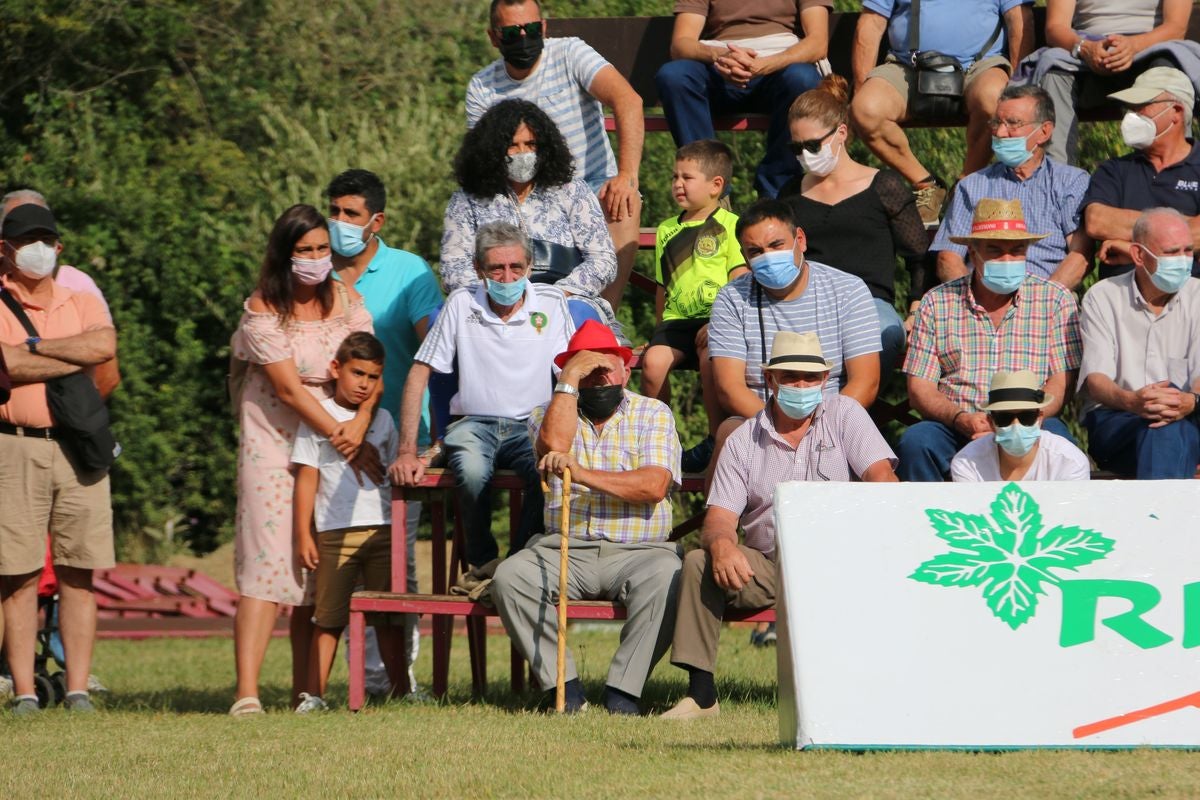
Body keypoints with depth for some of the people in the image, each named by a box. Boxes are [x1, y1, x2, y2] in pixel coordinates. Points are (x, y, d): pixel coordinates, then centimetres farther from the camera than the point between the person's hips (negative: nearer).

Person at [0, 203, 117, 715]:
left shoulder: (81, 304, 15)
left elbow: (104, 344, -6)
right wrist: (77, 357, -6)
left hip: (79, 449, 3)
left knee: (79, 574, 2)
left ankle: (78, 691, 4)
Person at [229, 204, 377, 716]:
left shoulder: (346, 301, 6)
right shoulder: (263, 311, -8)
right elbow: (289, 387, -13)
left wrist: (360, 423, -21)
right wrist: (343, 439, -17)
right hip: (274, 445, -4)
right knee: (267, 564, -13)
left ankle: (305, 693, 4)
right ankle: (246, 693, -20)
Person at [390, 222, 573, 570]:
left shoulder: (552, 302, 3)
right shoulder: (461, 303, 1)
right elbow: (419, 373, 2)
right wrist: (407, 451, -8)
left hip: (531, 425, 0)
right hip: (474, 423, 0)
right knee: (472, 472, -36)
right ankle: (482, 564, -12)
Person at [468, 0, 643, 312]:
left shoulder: (569, 54, -10)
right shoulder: (482, 88, 1)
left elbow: (628, 100, -24)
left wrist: (627, 175, -37)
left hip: (594, 185, -2)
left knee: (625, 204, -35)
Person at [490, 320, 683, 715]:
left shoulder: (653, 413, 9)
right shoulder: (551, 412, 15)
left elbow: (654, 486, -8)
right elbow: (554, 443, -12)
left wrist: (584, 475, -19)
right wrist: (569, 379, -5)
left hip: (637, 549, -2)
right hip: (565, 548, 2)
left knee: (664, 578, -35)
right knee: (510, 576, -27)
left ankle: (623, 689, -24)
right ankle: (564, 684, -21)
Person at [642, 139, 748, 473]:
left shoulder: (729, 226, 2)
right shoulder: (668, 230, 21)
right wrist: (661, 330, 17)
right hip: (677, 318, 4)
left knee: (709, 354, -36)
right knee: (654, 360, -26)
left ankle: (716, 438, -20)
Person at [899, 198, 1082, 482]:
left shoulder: (1055, 300, 8)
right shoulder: (937, 304, 10)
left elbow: (1061, 384, 1)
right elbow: (920, 389, 6)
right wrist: (960, 419, -16)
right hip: (955, 429, 1)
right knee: (916, 440, -31)